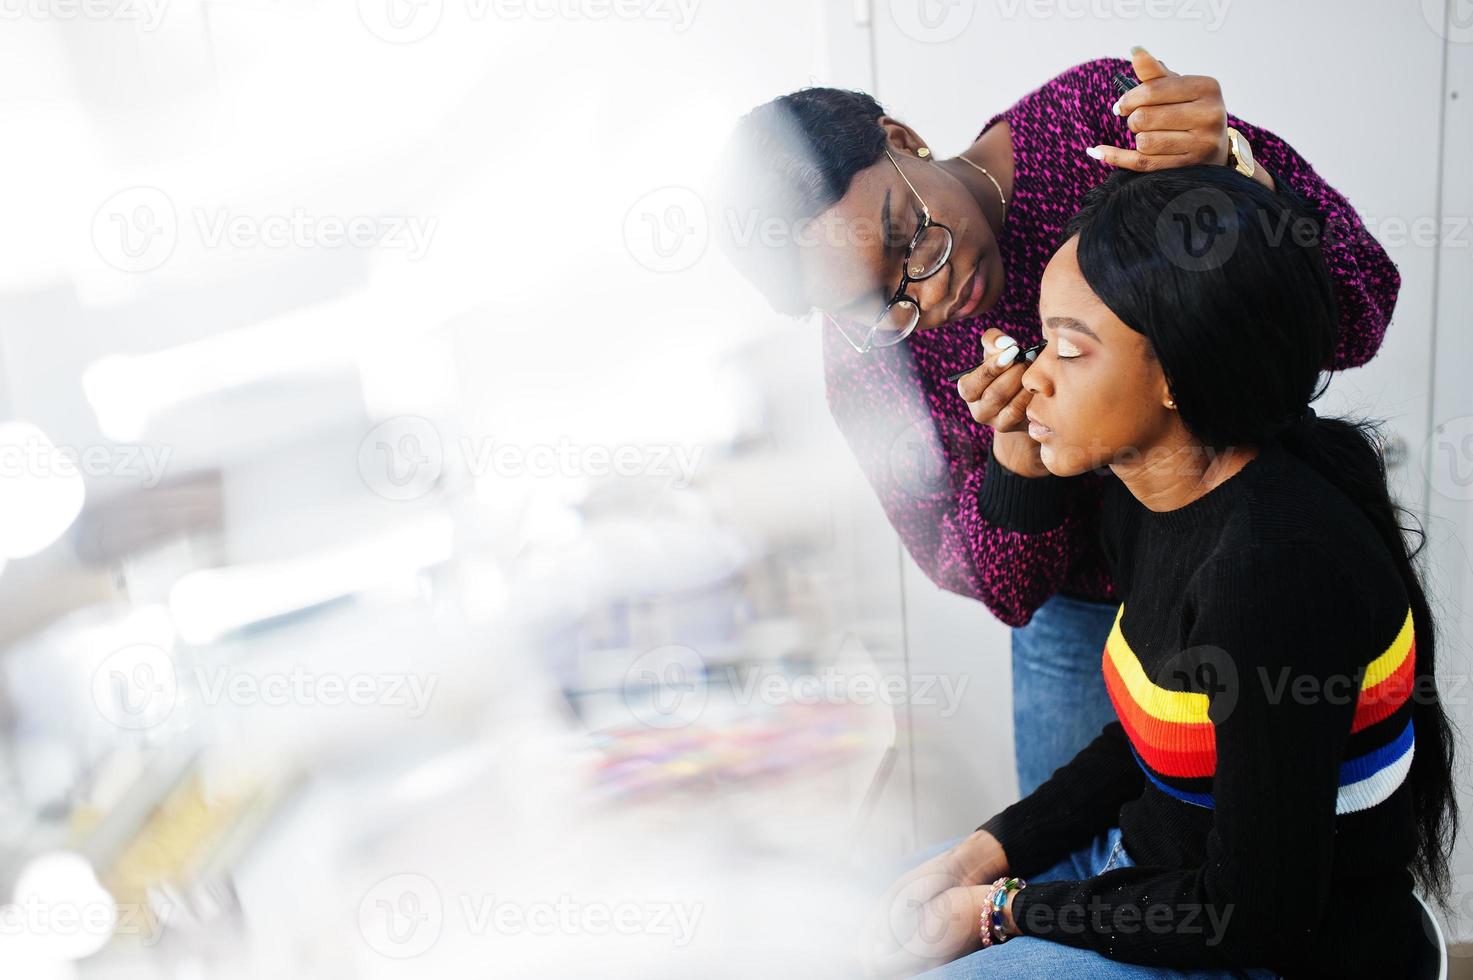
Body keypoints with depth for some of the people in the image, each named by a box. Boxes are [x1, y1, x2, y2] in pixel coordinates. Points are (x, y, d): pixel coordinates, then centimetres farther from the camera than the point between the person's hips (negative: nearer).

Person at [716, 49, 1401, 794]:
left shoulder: (1098, 117, -24)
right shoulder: (866, 350, -17)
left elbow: (1354, 318, -23)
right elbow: (1005, 587, -13)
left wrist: (1235, 170, -41)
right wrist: (1017, 448, -33)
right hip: (1080, 615, 1)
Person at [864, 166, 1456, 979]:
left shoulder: (1275, 568, -30)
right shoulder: (1146, 496, -3)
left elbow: (1260, 909, -24)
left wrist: (1000, 913, -15)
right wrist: (985, 853, 0)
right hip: (1164, 859, 8)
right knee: (898, 908, 12)